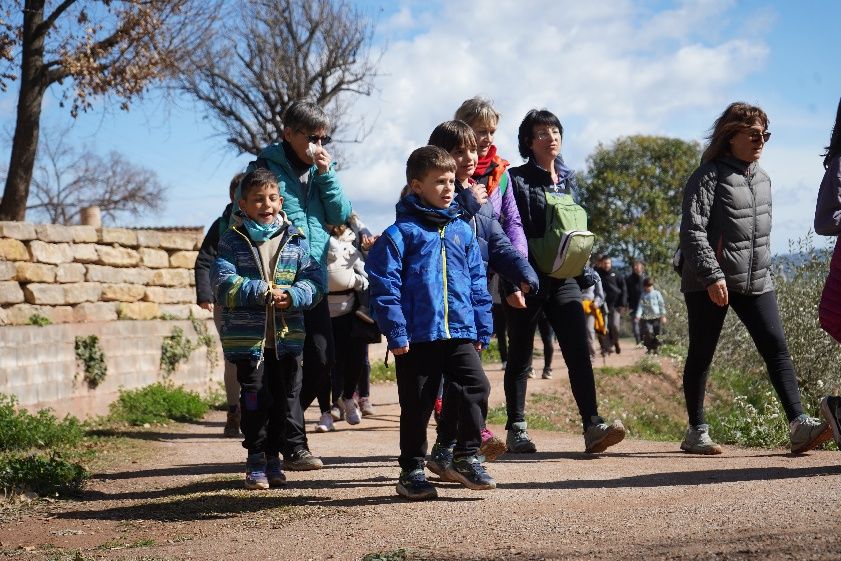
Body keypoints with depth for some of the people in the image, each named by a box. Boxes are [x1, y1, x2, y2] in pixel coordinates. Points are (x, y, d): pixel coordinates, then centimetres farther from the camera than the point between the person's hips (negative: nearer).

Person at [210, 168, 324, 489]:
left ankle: (273, 456, 23)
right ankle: (255, 461, 13)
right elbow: (224, 283, -12)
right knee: (255, 399, 0)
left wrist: (292, 296, -18)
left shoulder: (295, 240, 7)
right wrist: (263, 292, -20)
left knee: (285, 398, 8)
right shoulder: (232, 241, -1)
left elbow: (314, 281, 1)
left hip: (287, 337, 3)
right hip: (247, 338, -3)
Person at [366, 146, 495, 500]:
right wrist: (395, 332, -12)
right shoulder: (400, 233, -5)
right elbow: (384, 285, -8)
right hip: (418, 335, -4)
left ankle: (466, 458, 9)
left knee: (477, 387, -7)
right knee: (417, 405, 4)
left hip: (460, 332, 4)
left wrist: (482, 329, 11)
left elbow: (477, 282, 15)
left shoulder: (462, 230, 11)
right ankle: (412, 472, 17)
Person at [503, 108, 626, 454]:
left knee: (579, 351, -9)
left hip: (563, 279, 4)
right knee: (520, 357, 4)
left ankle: (593, 426, -16)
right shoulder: (517, 179, -2)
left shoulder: (567, 179, 15)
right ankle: (517, 430, 12)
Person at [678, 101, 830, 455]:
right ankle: (696, 432, 13)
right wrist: (712, 275, -23)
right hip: (709, 285, -6)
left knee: (776, 348, -7)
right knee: (701, 355, 3)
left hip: (755, 281, 6)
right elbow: (692, 231, -16)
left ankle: (799, 425, -13)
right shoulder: (709, 176, -9)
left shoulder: (762, 179, 14)